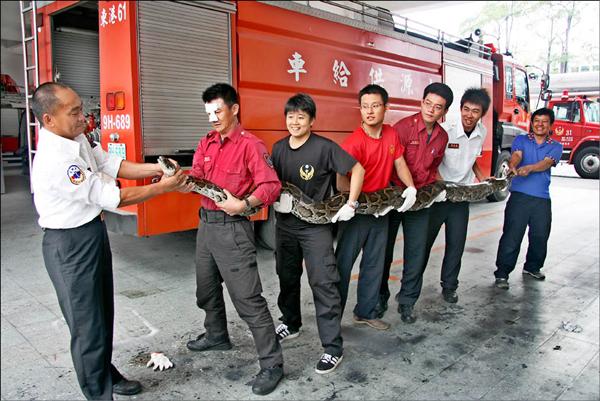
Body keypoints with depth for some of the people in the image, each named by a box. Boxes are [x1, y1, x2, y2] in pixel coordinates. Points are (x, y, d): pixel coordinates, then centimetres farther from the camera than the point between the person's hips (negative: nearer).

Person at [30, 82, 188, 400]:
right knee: (88, 324, 5)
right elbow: (114, 197, -24)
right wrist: (163, 187, -17)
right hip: (70, 245, -9)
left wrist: (155, 168, -8)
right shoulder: (55, 160, -29)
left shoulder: (78, 139, 0)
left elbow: (114, 165, 5)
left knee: (103, 312, 23)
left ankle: (106, 374, 43)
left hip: (94, 233, 9)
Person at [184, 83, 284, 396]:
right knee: (207, 288, 22)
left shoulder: (250, 145, -11)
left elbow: (271, 185, -18)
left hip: (232, 228, -8)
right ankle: (217, 336, 46)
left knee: (247, 298, -8)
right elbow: (196, 178, 4)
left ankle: (272, 363, 3)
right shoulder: (206, 143, 11)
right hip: (205, 223, 8)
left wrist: (245, 204, -32)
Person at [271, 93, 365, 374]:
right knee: (287, 277, 18)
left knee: (323, 283, -8)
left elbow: (358, 170, -9)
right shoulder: (278, 148, 4)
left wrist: (349, 206, -12)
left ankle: (333, 347, 2)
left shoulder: (324, 147, -13)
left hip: (316, 224, -6)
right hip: (285, 223, 6)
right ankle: (290, 324, 40)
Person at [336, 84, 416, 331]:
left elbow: (399, 163, 9)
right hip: (356, 211, -7)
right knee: (343, 264, 0)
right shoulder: (354, 142, -20)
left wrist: (411, 188, -8)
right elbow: (341, 180, -27)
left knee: (374, 264, 15)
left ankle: (365, 312, 30)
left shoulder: (391, 134, 2)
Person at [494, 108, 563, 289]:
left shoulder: (555, 146, 11)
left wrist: (529, 168, -30)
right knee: (511, 235, -7)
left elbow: (546, 163, -9)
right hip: (519, 195, -3)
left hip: (542, 199, 3)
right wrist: (512, 166, -34)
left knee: (540, 236, 12)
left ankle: (532, 267, 34)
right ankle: (502, 273, 0)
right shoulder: (521, 140, 10)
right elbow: (516, 155, -10)